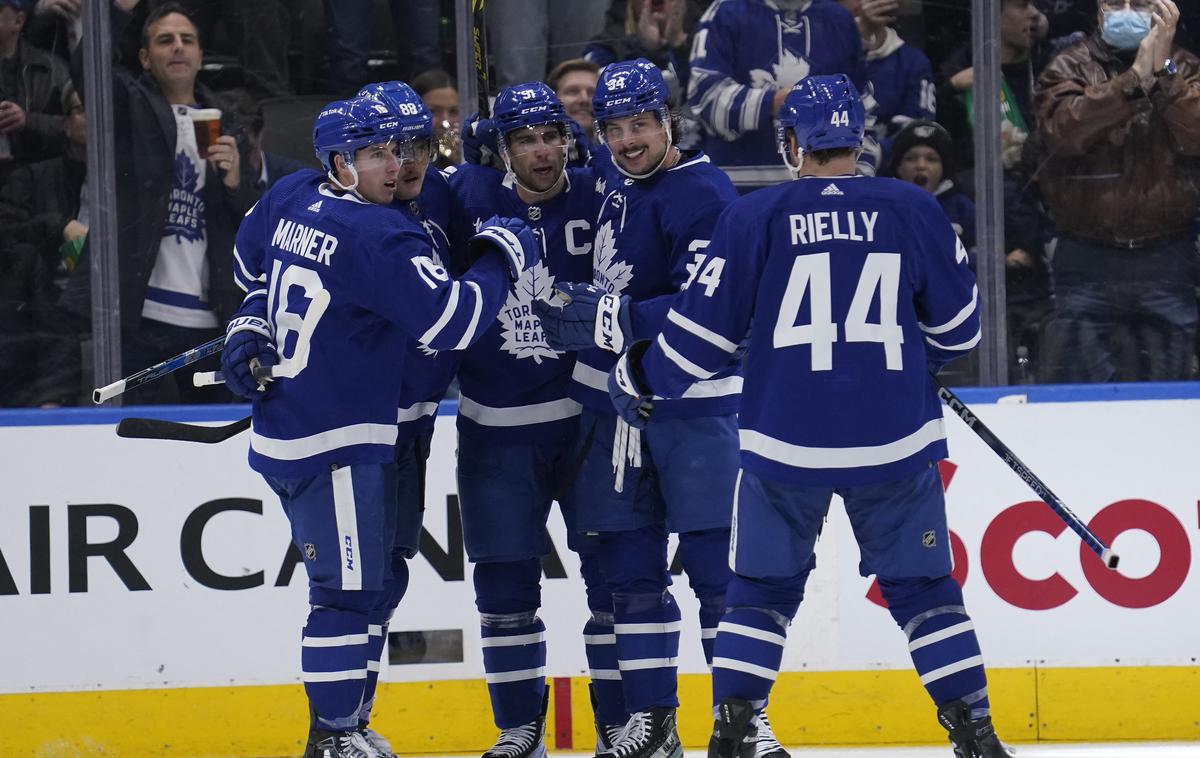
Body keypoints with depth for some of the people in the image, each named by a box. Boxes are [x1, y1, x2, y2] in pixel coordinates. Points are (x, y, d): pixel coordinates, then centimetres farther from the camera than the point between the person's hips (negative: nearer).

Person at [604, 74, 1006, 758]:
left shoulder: (756, 218, -2)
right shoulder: (912, 209, 1)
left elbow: (704, 329, 1)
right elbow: (958, 324, 10)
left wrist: (639, 383, 18)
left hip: (786, 445, 0)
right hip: (897, 442, 1)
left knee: (763, 589, 15)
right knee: (924, 587, 12)